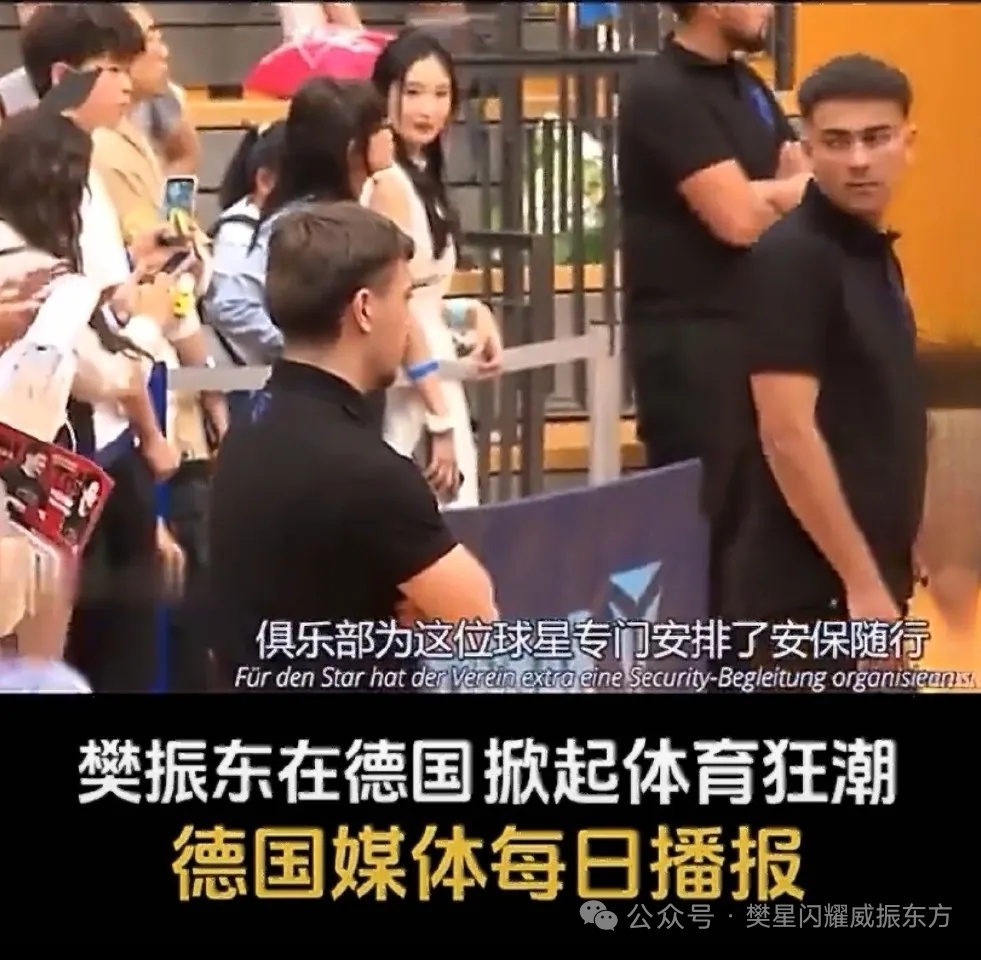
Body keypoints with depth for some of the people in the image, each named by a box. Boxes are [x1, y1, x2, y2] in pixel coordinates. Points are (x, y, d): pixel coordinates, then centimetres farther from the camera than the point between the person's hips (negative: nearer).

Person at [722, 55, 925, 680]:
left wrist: (885, 572, 17)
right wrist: (860, 581, -20)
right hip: (811, 588, -9)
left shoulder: (875, 252, 13)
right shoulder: (792, 258, -15)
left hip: (866, 578, 9)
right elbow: (787, 435, -20)